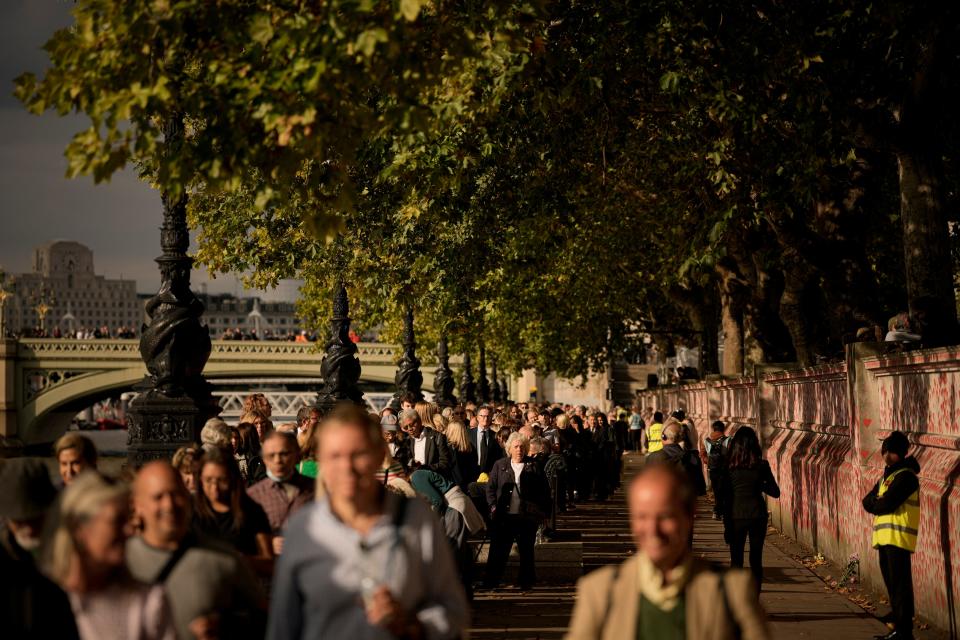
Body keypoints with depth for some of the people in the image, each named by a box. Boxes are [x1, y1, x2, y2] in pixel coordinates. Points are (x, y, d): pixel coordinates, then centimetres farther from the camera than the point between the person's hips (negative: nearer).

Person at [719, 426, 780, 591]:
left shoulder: (729, 466, -8)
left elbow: (725, 496, -6)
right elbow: (775, 492, -1)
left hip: (736, 517, -1)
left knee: (736, 561, 7)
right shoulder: (761, 465, -6)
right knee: (756, 561, 10)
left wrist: (726, 524, 0)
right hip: (757, 516, 1)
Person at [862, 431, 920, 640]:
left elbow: (886, 504, -16)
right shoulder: (886, 476, 21)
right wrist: (879, 504, -6)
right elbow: (867, 501, 14)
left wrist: (875, 504, 4)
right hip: (885, 537, 9)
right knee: (892, 584, 12)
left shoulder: (905, 476, -9)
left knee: (900, 585, -10)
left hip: (898, 537, -9)